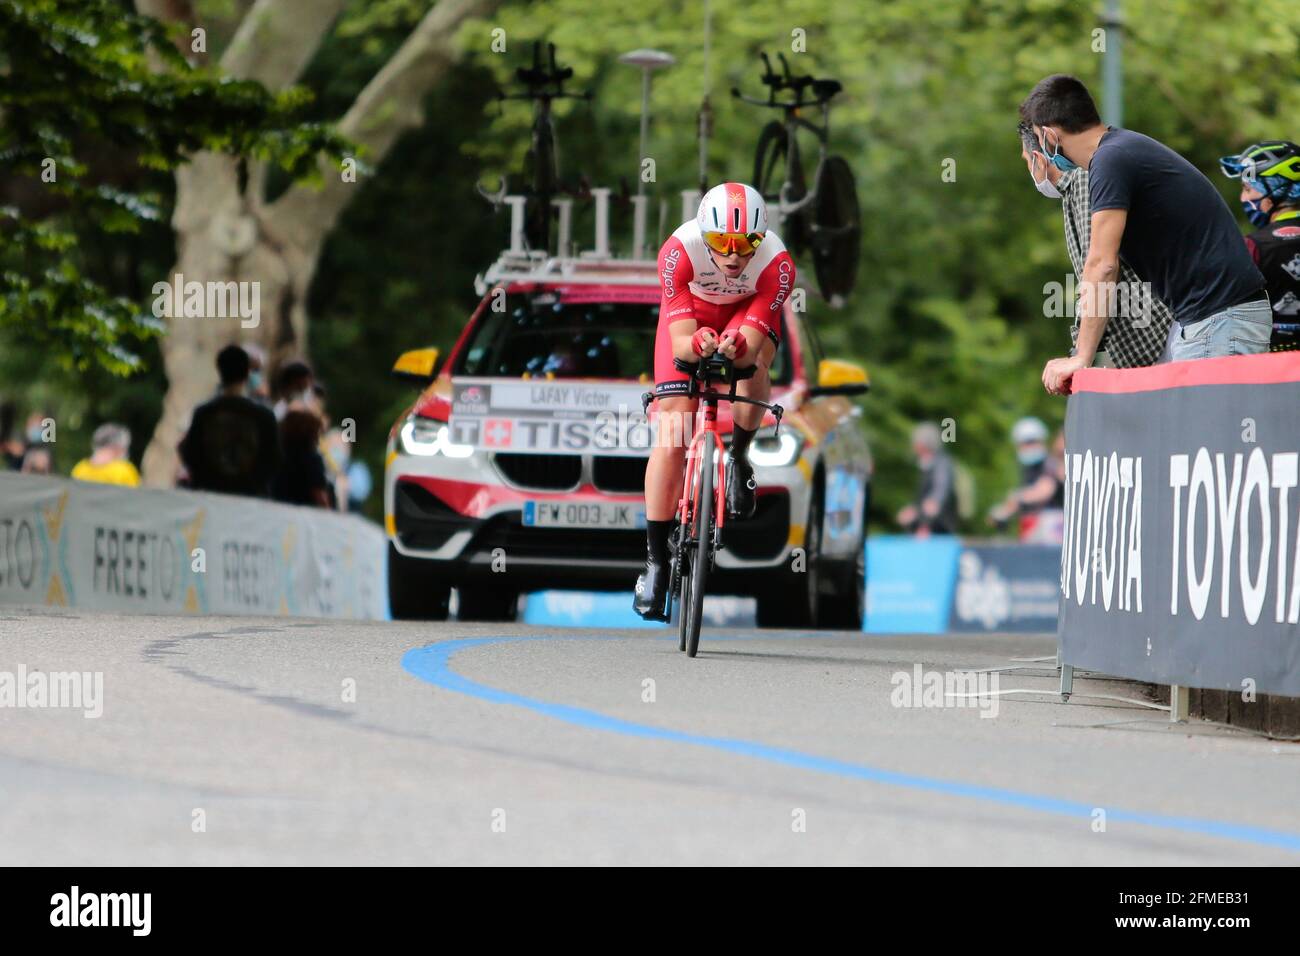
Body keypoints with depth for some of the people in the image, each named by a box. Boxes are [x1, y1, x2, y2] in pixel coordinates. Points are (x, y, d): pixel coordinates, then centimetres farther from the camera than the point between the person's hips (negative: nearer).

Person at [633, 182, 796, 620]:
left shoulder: (777, 264, -35)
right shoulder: (680, 251, -36)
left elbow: (750, 345, -38)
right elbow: (679, 343, -37)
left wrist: (735, 346, -61)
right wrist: (697, 345, -60)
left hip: (750, 312, 0)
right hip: (691, 312, 0)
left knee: (753, 361, -35)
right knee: (671, 426, -13)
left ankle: (739, 458, -7)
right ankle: (656, 560, -7)